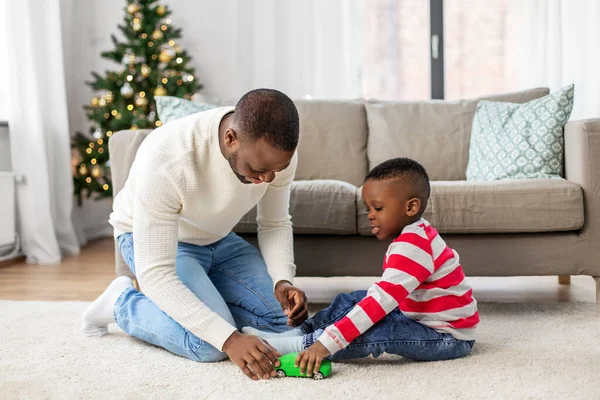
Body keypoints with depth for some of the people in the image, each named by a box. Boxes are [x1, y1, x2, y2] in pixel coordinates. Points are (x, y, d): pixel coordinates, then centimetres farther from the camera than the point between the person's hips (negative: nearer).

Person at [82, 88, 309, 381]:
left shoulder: (277, 151, -23)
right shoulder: (166, 162, -40)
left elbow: (275, 224, -6)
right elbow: (155, 274, -37)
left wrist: (284, 282, -26)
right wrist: (229, 339, -45)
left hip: (218, 240, 5)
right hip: (149, 238, -5)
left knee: (285, 318, -10)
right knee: (210, 345, -25)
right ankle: (123, 303, 0)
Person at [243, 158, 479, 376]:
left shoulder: (413, 245, -25)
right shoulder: (414, 236, 8)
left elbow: (381, 301, -34)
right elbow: (385, 296, 11)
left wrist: (326, 343, -38)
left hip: (447, 337, -11)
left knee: (372, 331, -31)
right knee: (350, 302, 9)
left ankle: (279, 346, -26)